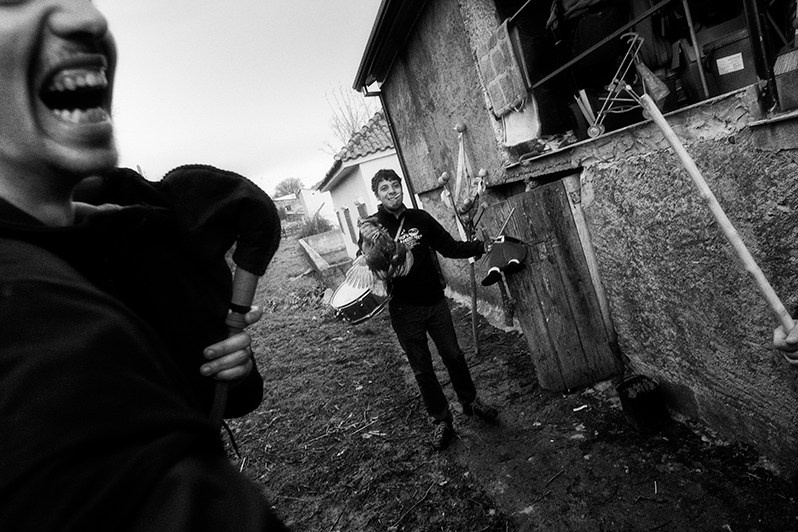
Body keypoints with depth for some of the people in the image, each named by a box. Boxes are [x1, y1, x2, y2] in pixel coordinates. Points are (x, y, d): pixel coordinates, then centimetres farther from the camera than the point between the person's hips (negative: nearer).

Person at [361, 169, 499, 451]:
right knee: (422, 369, 8)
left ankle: (470, 402, 37)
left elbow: (450, 247, 6)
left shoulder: (420, 218, 2)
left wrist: (483, 246, -1)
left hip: (435, 301, 3)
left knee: (454, 356, 13)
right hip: (404, 309, -2)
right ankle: (441, 420, 26)